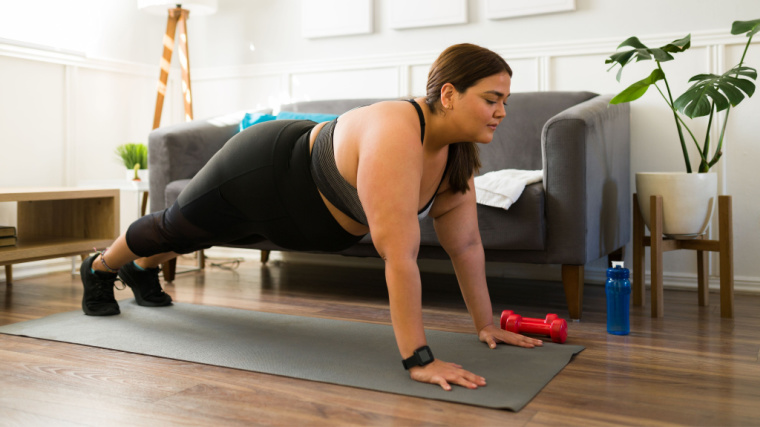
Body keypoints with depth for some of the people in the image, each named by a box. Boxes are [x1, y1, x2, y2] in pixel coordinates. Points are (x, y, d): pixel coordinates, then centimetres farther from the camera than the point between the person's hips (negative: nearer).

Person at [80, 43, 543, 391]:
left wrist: (486, 324, -7)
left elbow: (466, 243, -8)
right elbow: (400, 255, -47)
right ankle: (99, 268, 54)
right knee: (176, 226, 22)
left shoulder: (457, 155, -16)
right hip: (260, 176, -7)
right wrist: (419, 360, -44)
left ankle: (142, 270, 65)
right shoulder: (395, 136, -43)